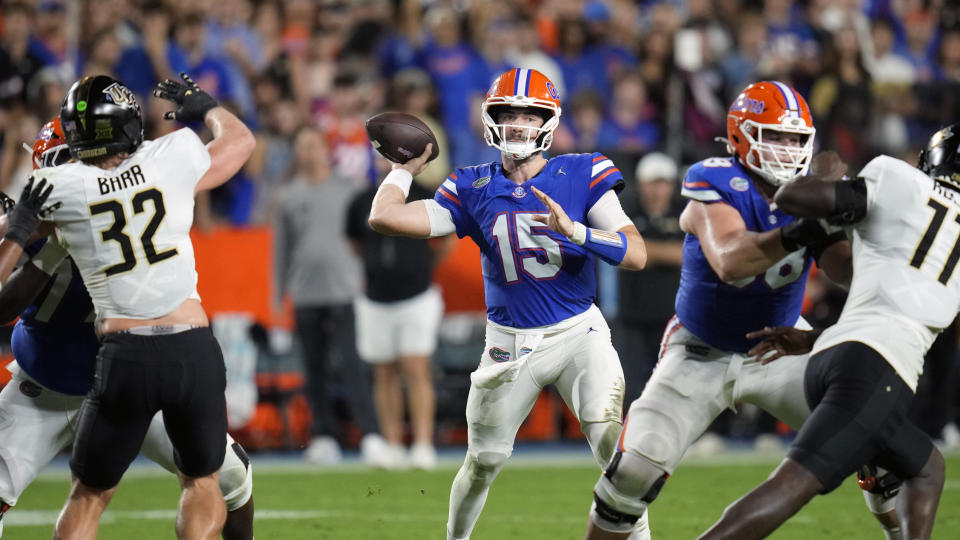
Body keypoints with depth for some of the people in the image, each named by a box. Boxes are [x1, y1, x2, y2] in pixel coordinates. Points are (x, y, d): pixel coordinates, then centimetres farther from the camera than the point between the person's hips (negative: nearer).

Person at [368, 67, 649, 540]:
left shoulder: (582, 176, -6)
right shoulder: (473, 190, -1)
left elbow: (636, 253, -14)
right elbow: (384, 218, -6)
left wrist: (574, 231, -27)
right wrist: (406, 167, 5)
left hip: (578, 333, -2)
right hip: (510, 343, 2)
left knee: (616, 447, -18)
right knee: (483, 463, 10)